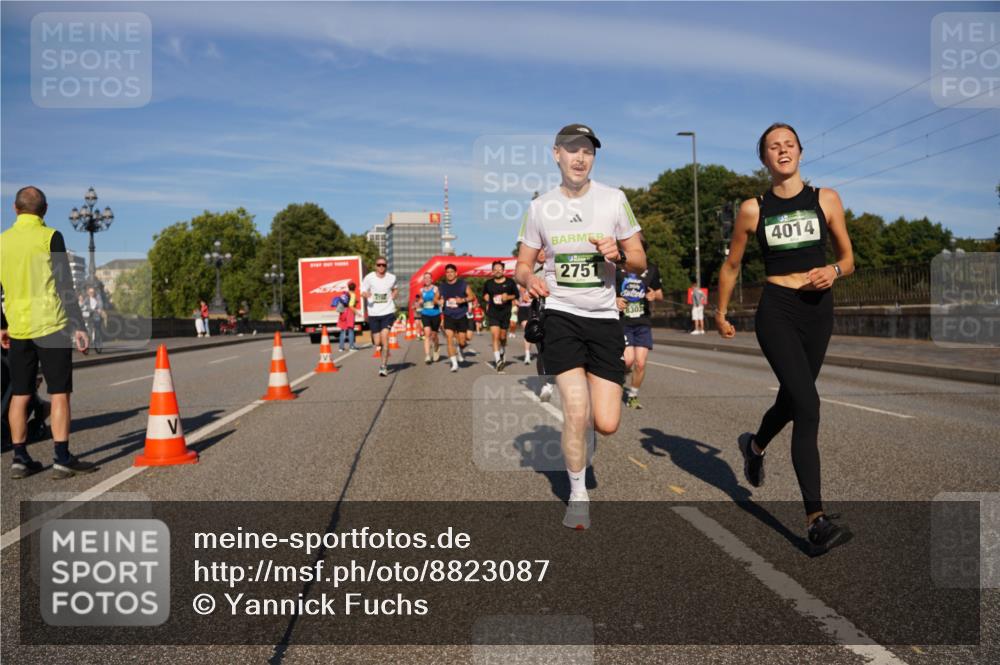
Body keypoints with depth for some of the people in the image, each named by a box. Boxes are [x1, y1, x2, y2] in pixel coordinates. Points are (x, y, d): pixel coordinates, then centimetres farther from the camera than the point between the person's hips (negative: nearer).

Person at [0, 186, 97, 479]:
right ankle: (63, 459, 0)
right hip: (50, 325, -5)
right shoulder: (50, 237, -7)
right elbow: (65, 286, -11)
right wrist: (78, 327, -9)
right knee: (59, 393, 0)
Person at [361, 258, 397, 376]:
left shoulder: (392, 278, 3)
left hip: (388, 312, -1)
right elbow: (363, 293, 1)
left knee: (384, 337, -17)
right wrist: (365, 294, -22)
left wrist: (392, 297, 4)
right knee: (377, 342, 4)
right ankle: (386, 353, 39)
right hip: (373, 313, 1)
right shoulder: (369, 278, -3)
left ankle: (383, 366, -11)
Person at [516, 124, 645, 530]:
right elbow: (522, 265, 9)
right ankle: (578, 495, 9)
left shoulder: (613, 199, 1)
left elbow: (639, 262, 5)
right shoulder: (540, 207, 3)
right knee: (576, 409, -13)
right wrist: (529, 279, -14)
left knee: (607, 424, -5)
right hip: (561, 315, -1)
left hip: (604, 318, 1)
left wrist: (618, 255, -17)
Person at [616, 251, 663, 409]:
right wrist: (615, 300, -15)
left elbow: (660, 294, 15)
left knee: (640, 363, -3)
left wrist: (655, 295, -9)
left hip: (643, 323, 2)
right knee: (628, 360, -15)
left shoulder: (651, 269, 5)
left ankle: (633, 396, 17)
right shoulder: (617, 267, -4)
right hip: (622, 321, -2)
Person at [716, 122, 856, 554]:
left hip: (818, 310, 4)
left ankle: (754, 446, 52)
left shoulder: (826, 200, 6)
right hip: (776, 311, -3)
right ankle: (816, 519, -16)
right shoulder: (753, 209, 2)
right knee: (807, 405, -18)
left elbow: (848, 259, 11)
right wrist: (721, 313, 17)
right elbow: (731, 265, 13)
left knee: (792, 399, 17)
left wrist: (833, 271, -11)